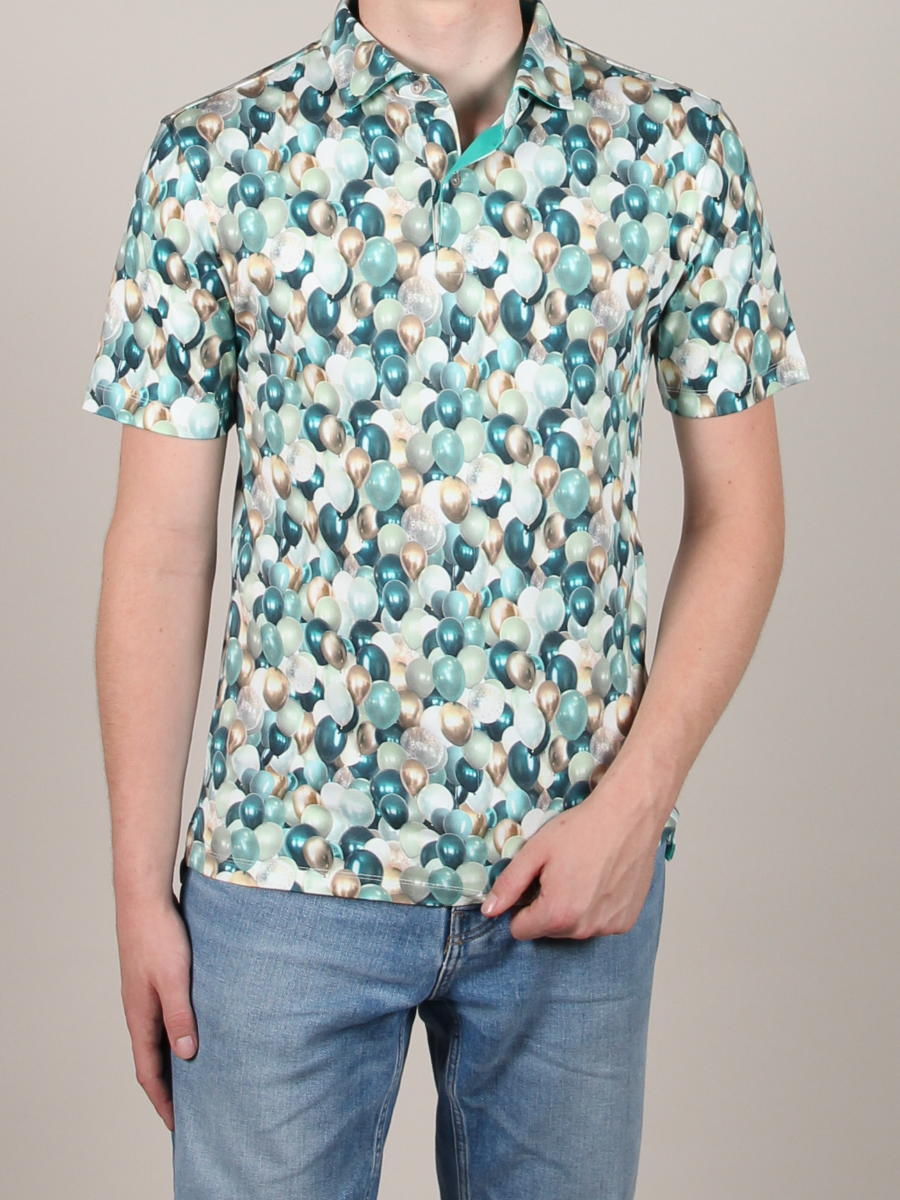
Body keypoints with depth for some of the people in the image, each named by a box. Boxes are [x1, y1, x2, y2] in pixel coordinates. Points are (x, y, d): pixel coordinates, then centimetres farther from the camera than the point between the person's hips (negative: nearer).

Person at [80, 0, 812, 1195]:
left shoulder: (677, 147, 0)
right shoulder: (215, 158, -3)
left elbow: (739, 511, 3)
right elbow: (161, 546, -2)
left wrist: (636, 802, -7)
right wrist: (140, 893, -2)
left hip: (577, 870, 1)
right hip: (285, 869, -1)